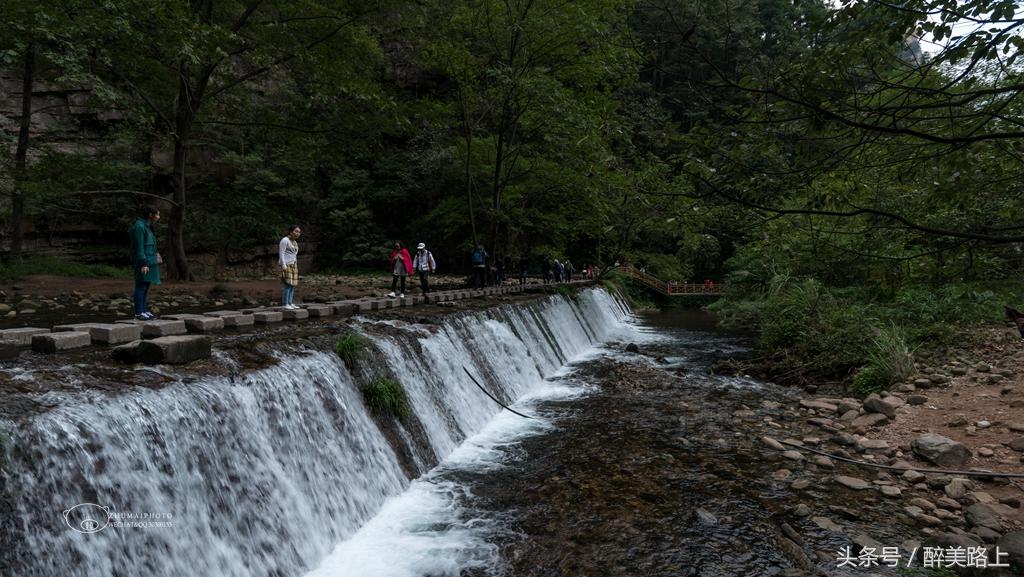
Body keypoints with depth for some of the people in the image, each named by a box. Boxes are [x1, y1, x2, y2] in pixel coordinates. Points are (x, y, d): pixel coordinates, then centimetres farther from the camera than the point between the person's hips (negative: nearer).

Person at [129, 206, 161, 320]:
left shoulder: (147, 226, 16)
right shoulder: (139, 226, -14)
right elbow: (139, 247, -19)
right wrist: (144, 264, -23)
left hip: (149, 261, 10)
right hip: (142, 262, -10)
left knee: (146, 286, 10)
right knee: (141, 286, -8)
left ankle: (144, 310, 14)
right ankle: (139, 313, -5)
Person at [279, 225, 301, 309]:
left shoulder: (294, 242, 17)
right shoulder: (284, 240, -8)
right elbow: (281, 253, -14)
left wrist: (295, 266, 18)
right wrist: (283, 266, -21)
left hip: (293, 265, 9)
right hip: (286, 265, -8)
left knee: (292, 285, 2)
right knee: (287, 284, -14)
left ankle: (290, 303, 3)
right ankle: (285, 304, -13)